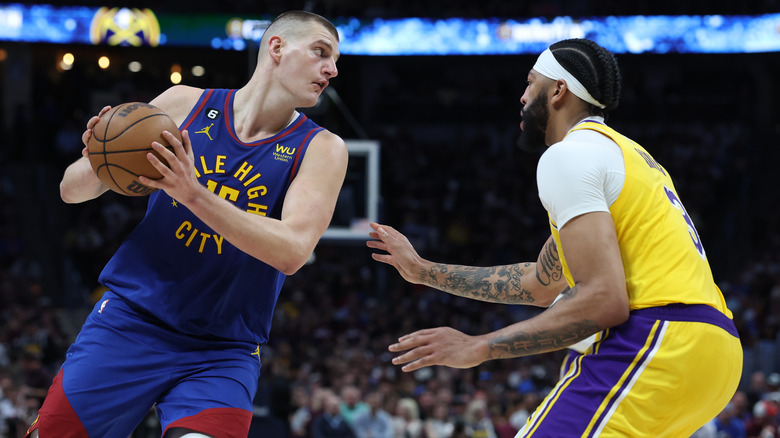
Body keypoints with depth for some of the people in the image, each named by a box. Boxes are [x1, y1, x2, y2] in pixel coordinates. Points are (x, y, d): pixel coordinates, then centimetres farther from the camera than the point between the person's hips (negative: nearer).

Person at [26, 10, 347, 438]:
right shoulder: (184, 104, 2)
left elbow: (292, 252, -18)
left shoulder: (322, 149, -1)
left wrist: (194, 194, -28)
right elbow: (72, 190, 8)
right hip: (129, 320, 1)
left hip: (221, 353, -1)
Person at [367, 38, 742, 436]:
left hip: (656, 344, -10)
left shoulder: (567, 155, -4)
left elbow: (603, 301, -16)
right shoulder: (623, 152, 27)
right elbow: (540, 284, 35)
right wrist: (424, 271, 39)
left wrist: (478, 347, -10)